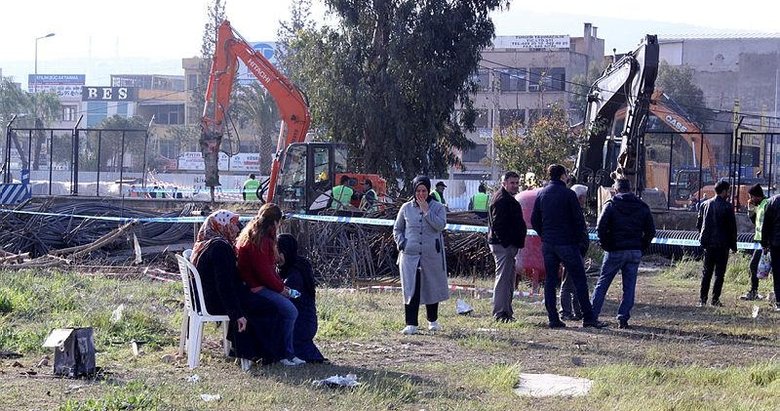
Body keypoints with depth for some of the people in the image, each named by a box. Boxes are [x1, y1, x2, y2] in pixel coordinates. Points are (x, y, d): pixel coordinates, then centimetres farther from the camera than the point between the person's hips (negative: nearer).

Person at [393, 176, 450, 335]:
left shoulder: (438, 208, 3)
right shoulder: (406, 208, 7)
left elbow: (440, 226, -14)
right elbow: (397, 229, 16)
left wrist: (426, 210, -15)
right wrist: (401, 243, -1)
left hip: (432, 255, 0)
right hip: (410, 255, 0)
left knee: (432, 288, 9)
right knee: (411, 290, -7)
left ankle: (433, 320, 27)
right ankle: (411, 325, -6)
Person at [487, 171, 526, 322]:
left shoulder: (508, 199, 21)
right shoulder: (501, 200, -13)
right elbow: (497, 224, -21)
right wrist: (506, 242, -23)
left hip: (508, 245, 11)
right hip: (503, 245, -11)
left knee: (508, 280, 14)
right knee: (503, 278, -10)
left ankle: (506, 312, 20)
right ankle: (500, 313, -10)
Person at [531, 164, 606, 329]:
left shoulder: (541, 194, 7)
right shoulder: (568, 194, -8)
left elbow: (534, 220, 10)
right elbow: (579, 220, -9)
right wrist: (578, 240, 3)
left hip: (548, 245, 5)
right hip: (567, 244, -5)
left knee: (550, 281, 9)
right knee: (579, 280, 0)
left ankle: (553, 318, 5)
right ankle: (588, 318, -2)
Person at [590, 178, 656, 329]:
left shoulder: (611, 204, -4)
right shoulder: (642, 206, 7)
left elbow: (601, 226, -13)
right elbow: (651, 230, 5)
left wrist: (605, 245, -2)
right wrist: (642, 247, 10)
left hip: (615, 250, -2)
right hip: (635, 252, 3)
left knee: (602, 284, 6)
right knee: (629, 287, 7)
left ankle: (592, 315, 5)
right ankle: (623, 318, 2)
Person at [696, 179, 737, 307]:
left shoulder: (705, 204, 5)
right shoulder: (727, 207, -11)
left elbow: (698, 224, 9)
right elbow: (732, 228, -7)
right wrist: (733, 245, 1)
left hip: (708, 243, 5)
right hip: (722, 244, -5)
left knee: (706, 272, 12)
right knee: (720, 272, 3)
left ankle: (702, 299, 9)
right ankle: (715, 299, 0)